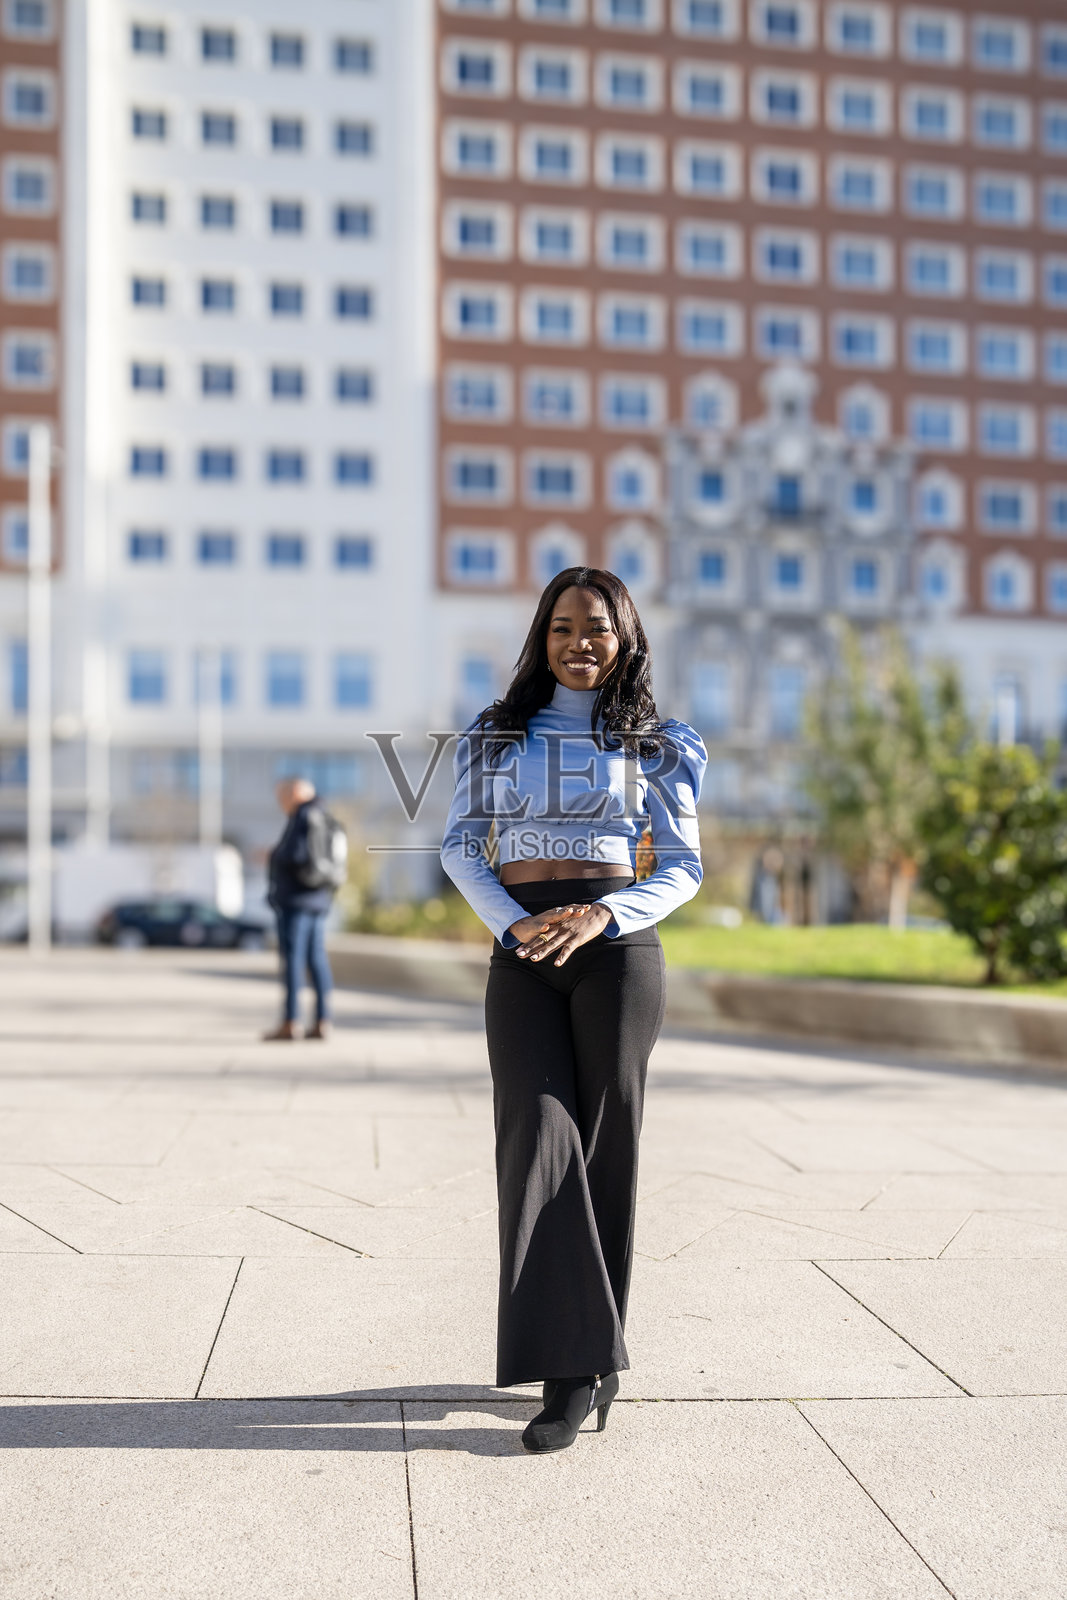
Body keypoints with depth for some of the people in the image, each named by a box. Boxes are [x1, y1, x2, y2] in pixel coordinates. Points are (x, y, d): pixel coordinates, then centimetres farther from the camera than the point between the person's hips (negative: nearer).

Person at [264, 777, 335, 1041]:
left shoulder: (301, 818, -11)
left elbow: (294, 855, -22)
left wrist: (274, 856, -3)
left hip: (296, 899, -9)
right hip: (317, 900, 9)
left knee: (292, 958, -7)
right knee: (316, 959, 6)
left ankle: (290, 1022, -8)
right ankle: (322, 1022, 5)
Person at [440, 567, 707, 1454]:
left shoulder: (653, 744, 7)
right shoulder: (499, 734, 11)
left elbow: (684, 866, 4)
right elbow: (461, 844, 7)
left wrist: (603, 916, -14)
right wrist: (511, 922, -10)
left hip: (617, 946, -1)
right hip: (522, 951, 1)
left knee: (604, 1143, 1)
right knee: (538, 1137, -10)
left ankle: (592, 1352, 13)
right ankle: (571, 1364, -7)